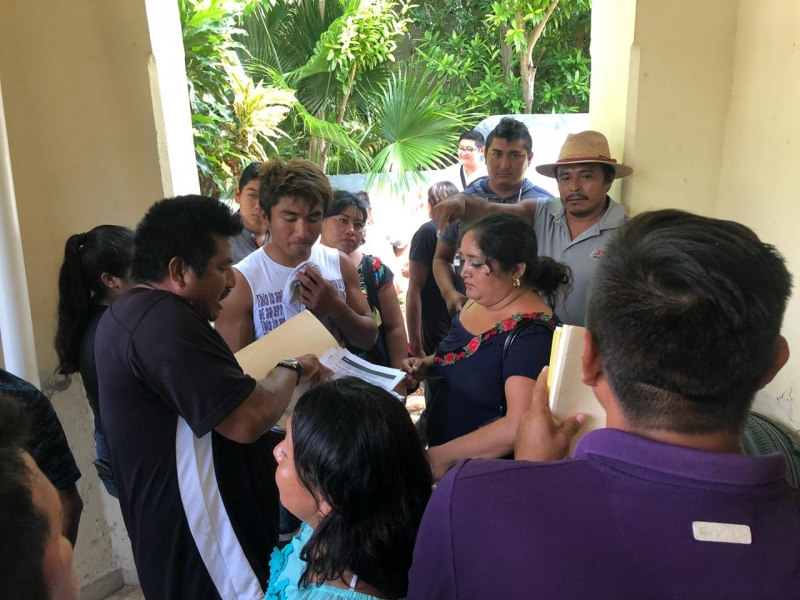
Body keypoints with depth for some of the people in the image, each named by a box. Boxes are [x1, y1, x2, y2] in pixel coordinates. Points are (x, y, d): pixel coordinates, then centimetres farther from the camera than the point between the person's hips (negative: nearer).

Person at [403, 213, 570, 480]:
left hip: (486, 471, -7)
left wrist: (441, 457, -23)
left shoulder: (530, 333, -22)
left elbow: (518, 427, -28)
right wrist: (428, 366, 2)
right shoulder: (477, 301, 2)